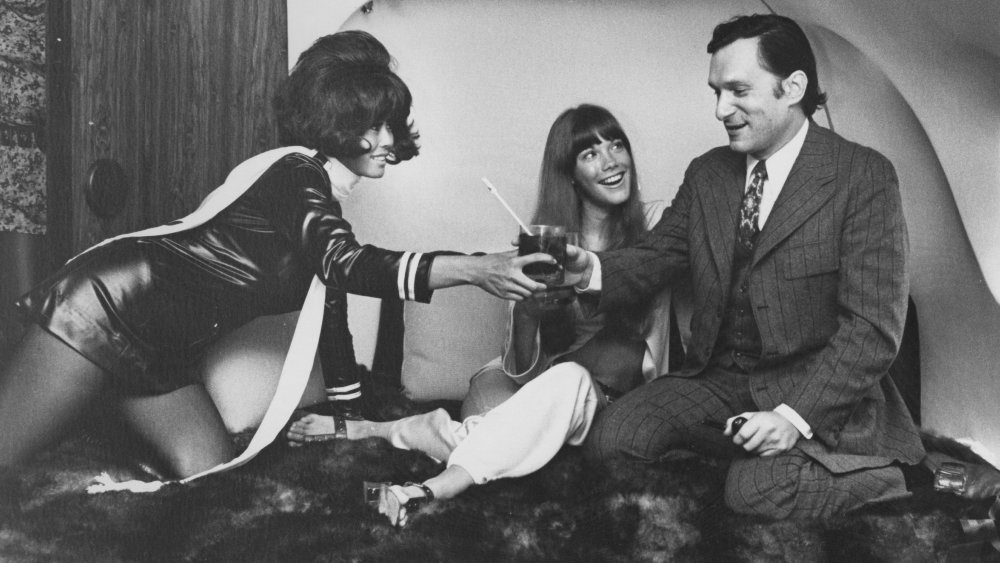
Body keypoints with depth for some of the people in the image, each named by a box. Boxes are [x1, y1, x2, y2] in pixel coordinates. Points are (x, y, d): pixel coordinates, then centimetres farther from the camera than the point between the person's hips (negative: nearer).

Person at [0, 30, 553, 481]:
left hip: (160, 354, 9)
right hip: (111, 307, -9)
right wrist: (474, 268, -41)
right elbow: (346, 264, -34)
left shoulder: (321, 197, 12)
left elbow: (331, 292, 20)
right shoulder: (295, 172, -17)